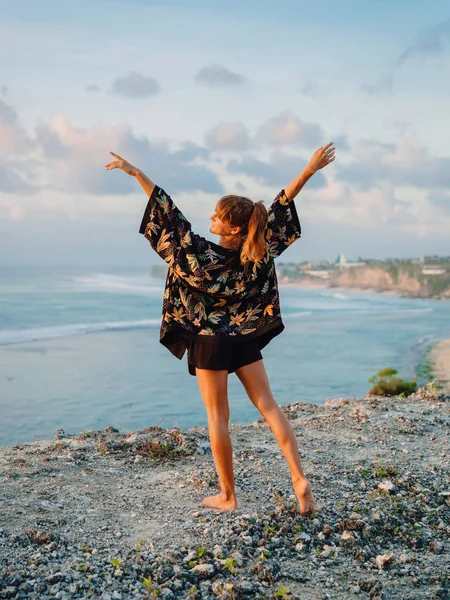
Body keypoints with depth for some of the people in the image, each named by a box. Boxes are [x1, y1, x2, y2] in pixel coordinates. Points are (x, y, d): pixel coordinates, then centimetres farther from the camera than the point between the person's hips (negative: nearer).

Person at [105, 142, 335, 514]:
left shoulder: (200, 253, -19)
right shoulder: (258, 250, -9)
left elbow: (171, 216, -16)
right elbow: (281, 205, -4)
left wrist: (137, 174, -10)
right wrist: (310, 169, -4)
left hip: (210, 342, -4)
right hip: (246, 339, 4)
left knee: (218, 417, 5)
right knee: (269, 406, 7)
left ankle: (228, 496, 12)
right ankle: (300, 480, 0)